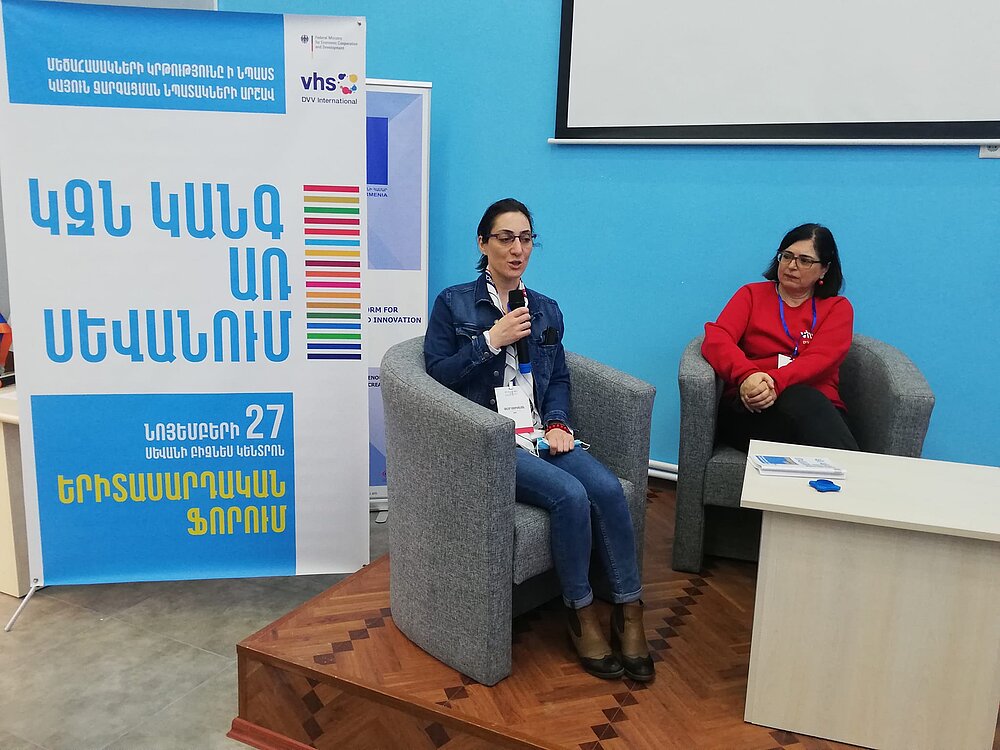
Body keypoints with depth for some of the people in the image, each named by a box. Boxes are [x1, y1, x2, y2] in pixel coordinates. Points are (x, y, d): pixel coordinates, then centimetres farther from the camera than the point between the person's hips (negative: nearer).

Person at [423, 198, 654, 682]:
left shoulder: (545, 309, 17)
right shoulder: (453, 303, 4)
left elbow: (559, 378, 17)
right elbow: (437, 373, -4)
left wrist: (557, 423, -2)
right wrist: (492, 340, -13)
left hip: (538, 436, 5)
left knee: (608, 488, -23)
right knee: (570, 495, -28)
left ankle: (629, 612, -9)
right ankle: (580, 613, -7)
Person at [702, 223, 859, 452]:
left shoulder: (837, 307, 20)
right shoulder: (752, 294, 20)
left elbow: (821, 358, -1)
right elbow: (716, 339, 0)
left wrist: (775, 383, -24)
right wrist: (747, 376, -23)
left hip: (820, 410, 1)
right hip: (749, 407, -1)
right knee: (800, 398, -35)